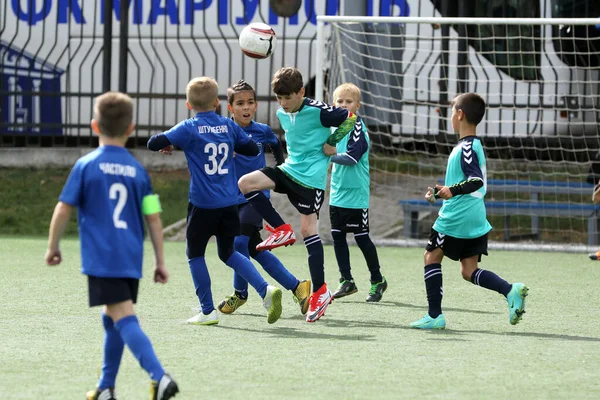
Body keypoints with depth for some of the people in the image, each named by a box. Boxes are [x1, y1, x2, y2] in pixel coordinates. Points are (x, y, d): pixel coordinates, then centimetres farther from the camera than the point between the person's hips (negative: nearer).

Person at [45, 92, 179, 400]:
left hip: (102, 259, -5)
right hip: (131, 259, 5)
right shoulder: (137, 170, 7)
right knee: (112, 318, 19)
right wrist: (160, 261, 12)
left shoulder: (86, 166, -4)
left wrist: (53, 246, 10)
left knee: (124, 318, -12)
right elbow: (154, 218, 7)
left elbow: (63, 209, -4)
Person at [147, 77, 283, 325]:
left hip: (203, 204, -5)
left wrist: (166, 145, 8)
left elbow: (154, 143, -13)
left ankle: (207, 311, 11)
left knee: (195, 253, 12)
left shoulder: (189, 128, -8)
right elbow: (252, 149, 11)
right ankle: (265, 290, -2)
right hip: (229, 202, 5)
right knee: (228, 252, 18)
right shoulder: (229, 126, 5)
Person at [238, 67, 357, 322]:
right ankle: (282, 231, 0)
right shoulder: (282, 114, 7)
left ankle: (320, 291, 1)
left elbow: (350, 118, -8)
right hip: (289, 169, 7)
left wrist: (331, 142, -9)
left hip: (311, 177, -7)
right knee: (245, 183, -11)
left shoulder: (318, 111, -15)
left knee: (308, 230, -7)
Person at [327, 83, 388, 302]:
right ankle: (346, 281, 17)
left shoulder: (358, 127, -14)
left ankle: (377, 281, 14)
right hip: (337, 193, 8)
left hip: (356, 195, -8)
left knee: (362, 238, 0)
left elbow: (352, 157, -23)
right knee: (337, 236, 8)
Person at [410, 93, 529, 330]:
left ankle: (434, 316, 6)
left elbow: (476, 180, -26)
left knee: (432, 256, 6)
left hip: (456, 218, -9)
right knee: (469, 270, 6)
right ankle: (510, 291, -15)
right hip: (475, 219, 9)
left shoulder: (466, 148, -14)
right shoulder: (475, 145, 16)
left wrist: (453, 190, -37)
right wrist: (444, 191, 32)